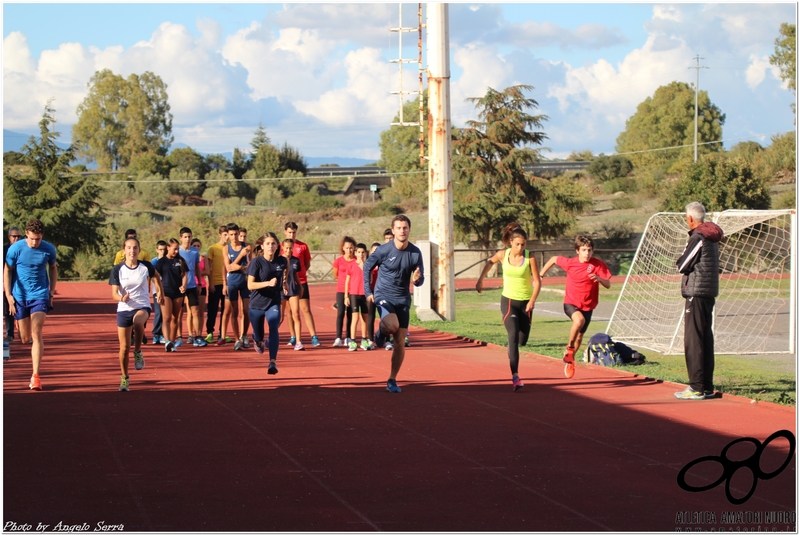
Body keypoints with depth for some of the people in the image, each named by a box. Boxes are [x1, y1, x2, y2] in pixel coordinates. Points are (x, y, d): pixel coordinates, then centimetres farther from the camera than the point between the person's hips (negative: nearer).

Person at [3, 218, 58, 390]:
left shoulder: (49, 249, -5)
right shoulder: (15, 248, -10)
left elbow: (53, 268, 13)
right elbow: (7, 271, -3)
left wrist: (52, 291, 8)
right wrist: (8, 295, -9)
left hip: (40, 295, 0)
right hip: (20, 297, 1)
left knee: (36, 333, -14)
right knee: (25, 338, 6)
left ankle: (35, 376, -14)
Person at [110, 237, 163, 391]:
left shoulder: (146, 267, -4)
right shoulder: (117, 270, -7)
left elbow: (156, 276, 19)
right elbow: (114, 294, -10)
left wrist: (160, 291, 23)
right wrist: (122, 298, -30)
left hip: (143, 307, -1)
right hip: (123, 309, 1)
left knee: (138, 321, -38)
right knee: (124, 347, 2)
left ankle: (138, 352, -15)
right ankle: (125, 378, 22)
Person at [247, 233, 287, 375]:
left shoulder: (282, 261, -4)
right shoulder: (257, 262, -14)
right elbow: (250, 285, -19)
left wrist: (283, 283, 7)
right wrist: (268, 283, -31)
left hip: (273, 302, 1)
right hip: (257, 303, -1)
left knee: (273, 328, -23)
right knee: (259, 335, 13)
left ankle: (273, 362, -27)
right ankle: (258, 341, 52)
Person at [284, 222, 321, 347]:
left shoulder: (303, 246, 3)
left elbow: (307, 264, 10)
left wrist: (300, 271, -4)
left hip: (301, 281, -1)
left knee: (306, 309, -4)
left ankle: (314, 337, -5)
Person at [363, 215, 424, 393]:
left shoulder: (415, 253, -5)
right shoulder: (384, 250, -12)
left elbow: (420, 280, 2)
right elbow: (367, 267, 2)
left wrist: (417, 279, -23)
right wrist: (368, 291, -3)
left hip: (403, 299, 3)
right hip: (384, 296, -3)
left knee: (400, 341, 1)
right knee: (392, 325, -31)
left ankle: (392, 380, 12)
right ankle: (381, 332, 6)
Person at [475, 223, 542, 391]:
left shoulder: (530, 258, -9)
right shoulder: (503, 255, -4)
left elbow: (537, 281, -7)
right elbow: (490, 262, 19)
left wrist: (532, 300, -20)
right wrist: (480, 280, 22)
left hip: (525, 302, 1)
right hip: (508, 301, -1)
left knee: (522, 340, 7)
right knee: (513, 336, -17)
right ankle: (515, 377, -21)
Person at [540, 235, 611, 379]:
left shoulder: (598, 264, -12)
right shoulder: (569, 263, -12)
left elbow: (608, 285, -15)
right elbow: (553, 259, 7)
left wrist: (599, 278, -36)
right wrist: (540, 276, 8)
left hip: (587, 306, 3)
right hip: (571, 303, -3)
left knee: (579, 336, 14)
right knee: (579, 320, -35)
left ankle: (569, 361, 42)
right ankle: (569, 349, -14)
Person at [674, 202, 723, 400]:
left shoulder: (698, 238, -13)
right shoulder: (711, 237, 14)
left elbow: (682, 266, -10)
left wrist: (682, 260, 8)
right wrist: (688, 265, 4)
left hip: (696, 293, -9)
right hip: (709, 293, 9)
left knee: (693, 341, -7)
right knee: (705, 339, 12)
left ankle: (697, 388, -8)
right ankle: (707, 387, 15)